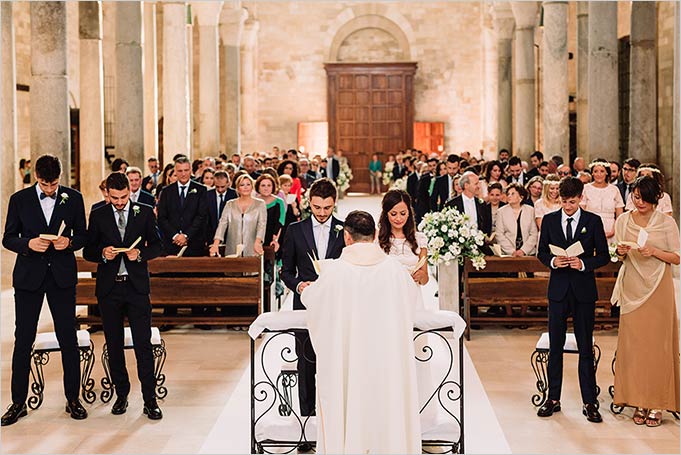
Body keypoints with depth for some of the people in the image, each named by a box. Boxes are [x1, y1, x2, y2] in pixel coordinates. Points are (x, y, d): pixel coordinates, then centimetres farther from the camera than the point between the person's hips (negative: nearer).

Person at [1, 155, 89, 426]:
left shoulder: (73, 198, 2)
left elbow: (82, 236, 8)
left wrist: (69, 242, -13)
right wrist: (28, 244, -16)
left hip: (62, 276, 0)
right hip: (28, 276, 0)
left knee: (68, 339, 4)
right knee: (23, 340, 3)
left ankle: (73, 399, 15)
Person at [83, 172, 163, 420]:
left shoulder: (145, 212, 4)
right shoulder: (98, 216, 6)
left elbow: (157, 246, 6)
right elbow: (88, 251, 8)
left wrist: (140, 254, -13)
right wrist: (103, 253, -13)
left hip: (137, 286, -1)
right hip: (109, 288, 2)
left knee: (143, 343, -5)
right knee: (114, 344, 8)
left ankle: (150, 399, 0)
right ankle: (121, 395, 20)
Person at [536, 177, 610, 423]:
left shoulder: (593, 221, -1)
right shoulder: (549, 220, 4)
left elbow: (604, 255, 1)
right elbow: (541, 252, 9)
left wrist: (584, 263, -16)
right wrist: (553, 261, -12)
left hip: (584, 290, -1)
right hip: (558, 289, 2)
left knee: (586, 347, 3)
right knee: (555, 346, 7)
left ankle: (589, 402, 10)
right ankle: (553, 399, 17)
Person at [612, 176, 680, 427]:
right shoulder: (623, 221, 7)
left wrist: (655, 252, -16)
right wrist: (621, 253, -9)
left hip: (658, 289, -2)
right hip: (632, 289, 2)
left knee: (658, 344, -1)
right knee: (633, 343, 2)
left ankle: (657, 404, 6)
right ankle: (640, 402, 10)